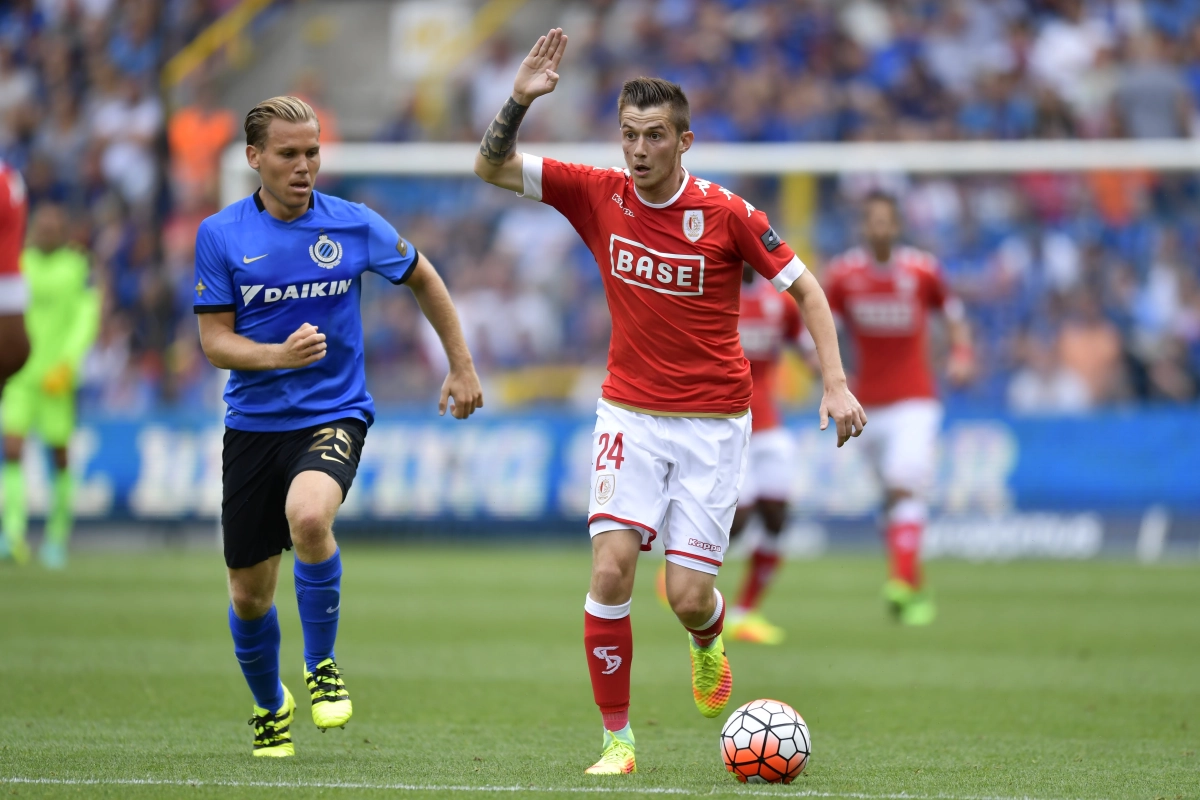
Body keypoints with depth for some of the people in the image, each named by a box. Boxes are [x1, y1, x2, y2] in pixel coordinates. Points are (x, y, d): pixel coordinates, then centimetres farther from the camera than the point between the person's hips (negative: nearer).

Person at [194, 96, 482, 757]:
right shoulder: (220, 236, -3)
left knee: (308, 516, -34)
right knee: (249, 592, 7)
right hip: (253, 423, 2)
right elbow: (215, 341, -3)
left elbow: (423, 279, 15)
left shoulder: (354, 226, -2)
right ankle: (269, 705, 37)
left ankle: (321, 663, -11)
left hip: (334, 413, -2)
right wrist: (278, 355, -22)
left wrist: (461, 366, 16)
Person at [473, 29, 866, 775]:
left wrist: (836, 383, -12)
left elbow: (805, 286, -3)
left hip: (714, 421, -2)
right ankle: (617, 737, -4)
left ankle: (709, 645, 33)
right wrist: (520, 100, -18)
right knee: (611, 567, -15)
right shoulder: (598, 195, -3)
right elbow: (493, 168, -1)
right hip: (630, 413, 2)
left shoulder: (726, 214, -11)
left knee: (688, 595, -6)